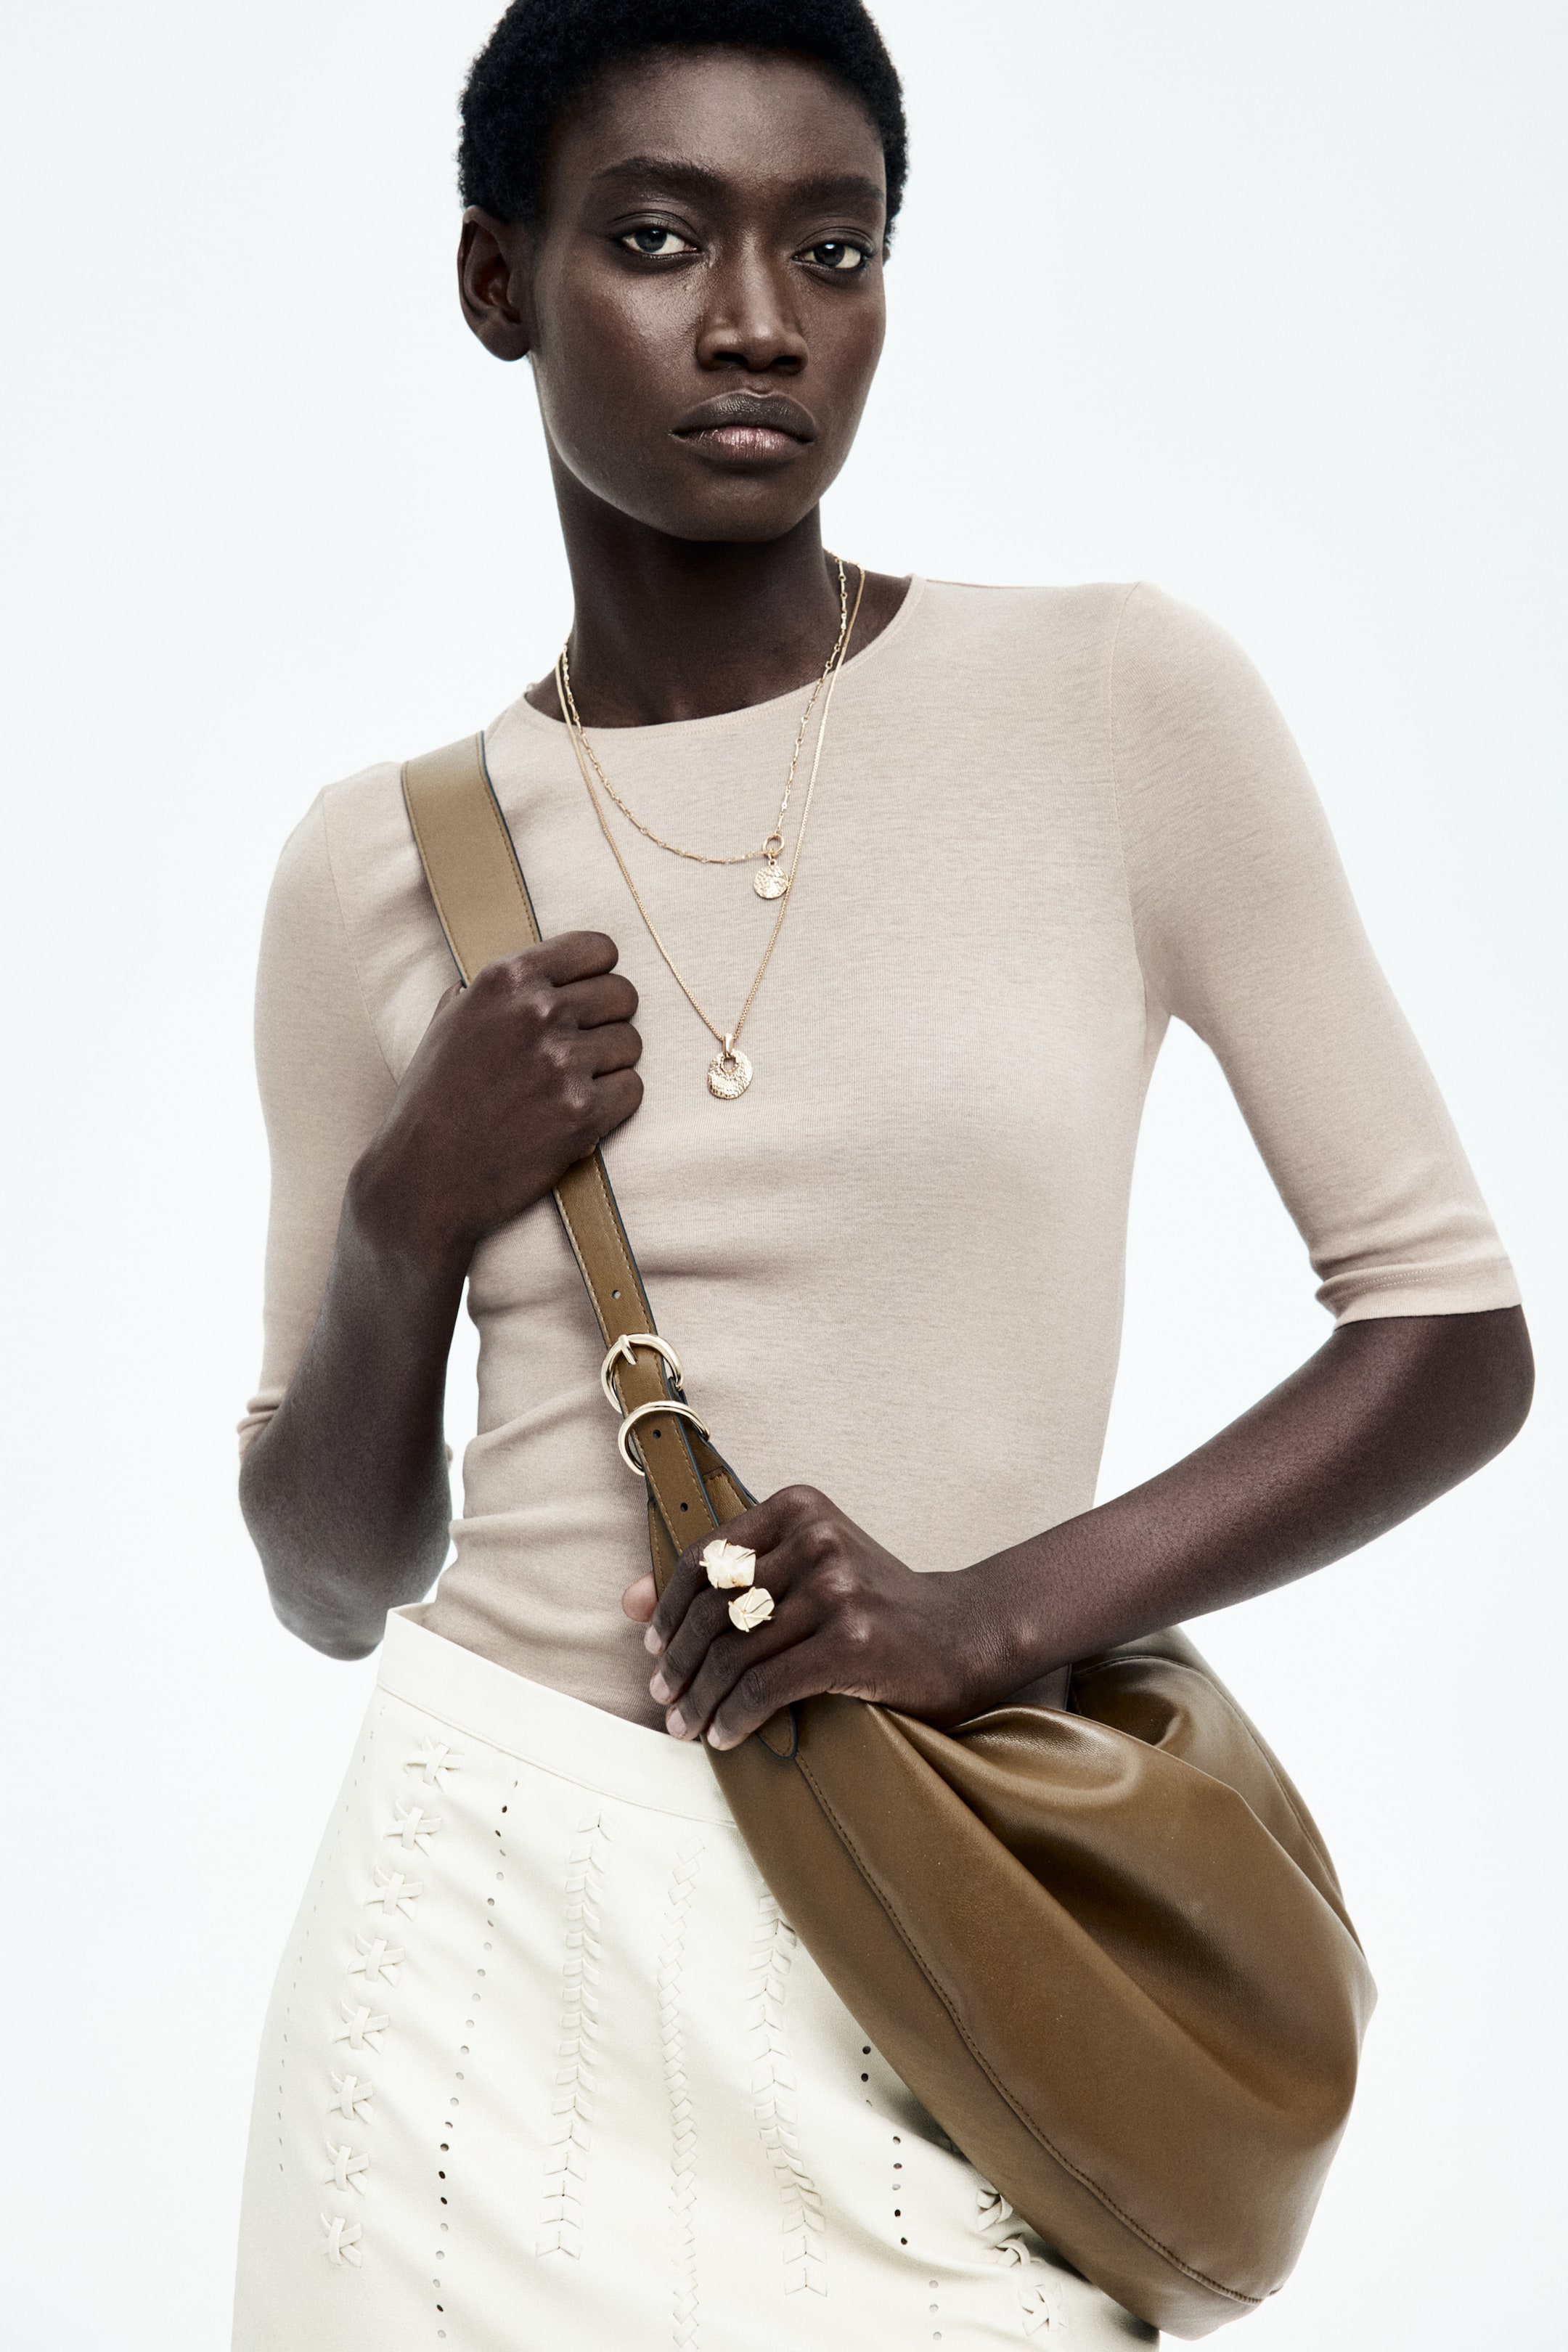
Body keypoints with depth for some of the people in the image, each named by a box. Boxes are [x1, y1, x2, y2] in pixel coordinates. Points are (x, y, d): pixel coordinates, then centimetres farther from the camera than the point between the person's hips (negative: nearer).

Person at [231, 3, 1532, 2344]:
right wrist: (410, 1215, -11)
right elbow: (332, 1578, 7)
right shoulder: (380, 867, 0)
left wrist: (994, 1613, -14)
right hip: (503, 1920, 2)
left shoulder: (1127, 707, -6)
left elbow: (1456, 1332, -3)